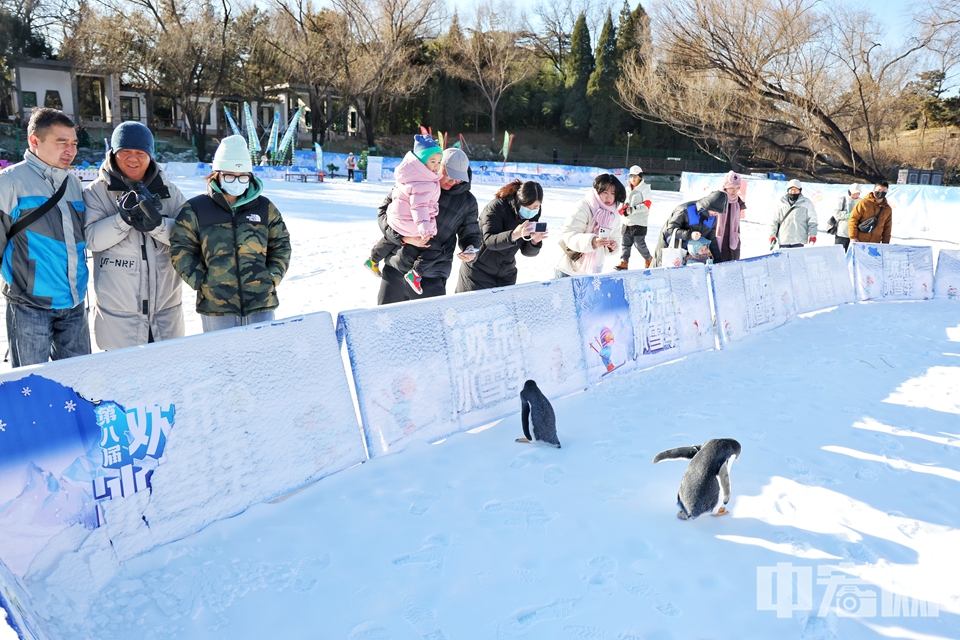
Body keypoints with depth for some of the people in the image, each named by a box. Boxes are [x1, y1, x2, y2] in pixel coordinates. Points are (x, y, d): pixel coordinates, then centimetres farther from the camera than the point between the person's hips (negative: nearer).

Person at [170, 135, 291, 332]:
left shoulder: (265, 208, 9)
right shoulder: (195, 209, 3)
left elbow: (281, 245, 14)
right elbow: (181, 249, 2)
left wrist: (272, 277, 2)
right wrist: (200, 281, -8)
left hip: (261, 305, 2)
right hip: (216, 309, -2)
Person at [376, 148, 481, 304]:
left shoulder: (466, 201, 1)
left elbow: (470, 233, 12)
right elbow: (384, 210, 0)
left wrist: (471, 249, -12)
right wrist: (402, 236, -16)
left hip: (431, 279, -1)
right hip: (395, 268, 1)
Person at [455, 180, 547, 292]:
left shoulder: (533, 215, -2)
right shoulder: (496, 207, -19)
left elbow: (527, 251, -3)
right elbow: (489, 240, -29)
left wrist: (535, 242, -25)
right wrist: (514, 235, -44)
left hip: (506, 275, 5)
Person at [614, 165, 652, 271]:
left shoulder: (645, 188, -7)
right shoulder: (628, 188, 14)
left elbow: (647, 205, -15)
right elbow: (624, 202, 22)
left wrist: (632, 209, -22)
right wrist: (622, 209, -2)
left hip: (639, 222, -7)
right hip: (627, 222, 7)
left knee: (639, 243, -3)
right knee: (626, 242, 4)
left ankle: (648, 259, 20)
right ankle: (624, 263, 6)